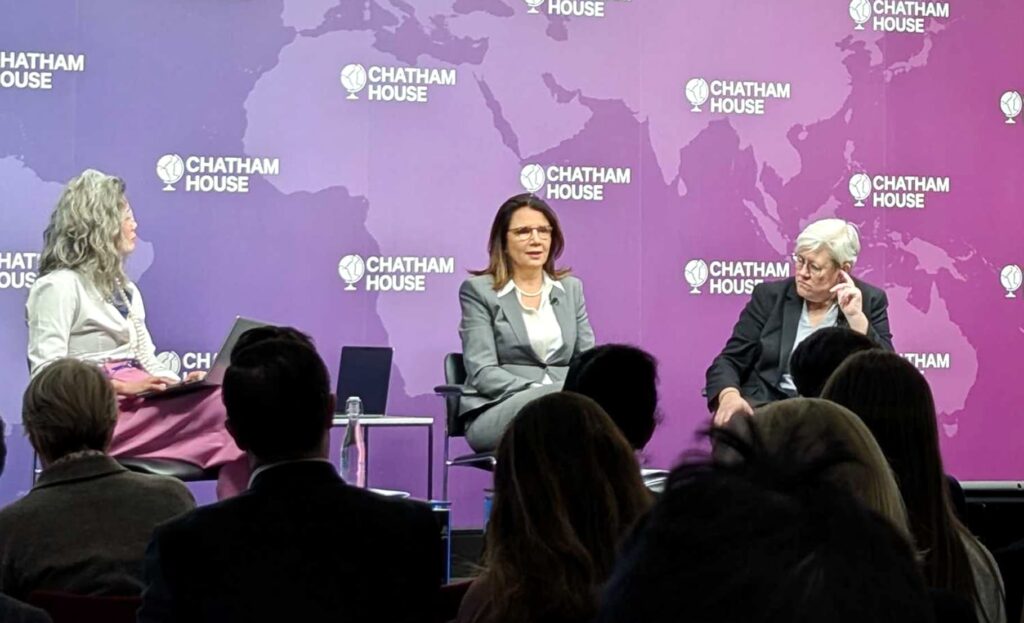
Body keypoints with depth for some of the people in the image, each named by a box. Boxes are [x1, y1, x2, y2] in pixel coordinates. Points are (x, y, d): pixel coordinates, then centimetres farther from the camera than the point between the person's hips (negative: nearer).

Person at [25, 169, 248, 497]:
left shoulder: (125, 289, 22)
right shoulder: (59, 286, -5)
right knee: (226, 406, -26)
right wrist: (120, 386, -21)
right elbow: (48, 375, -14)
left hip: (137, 405, 8)